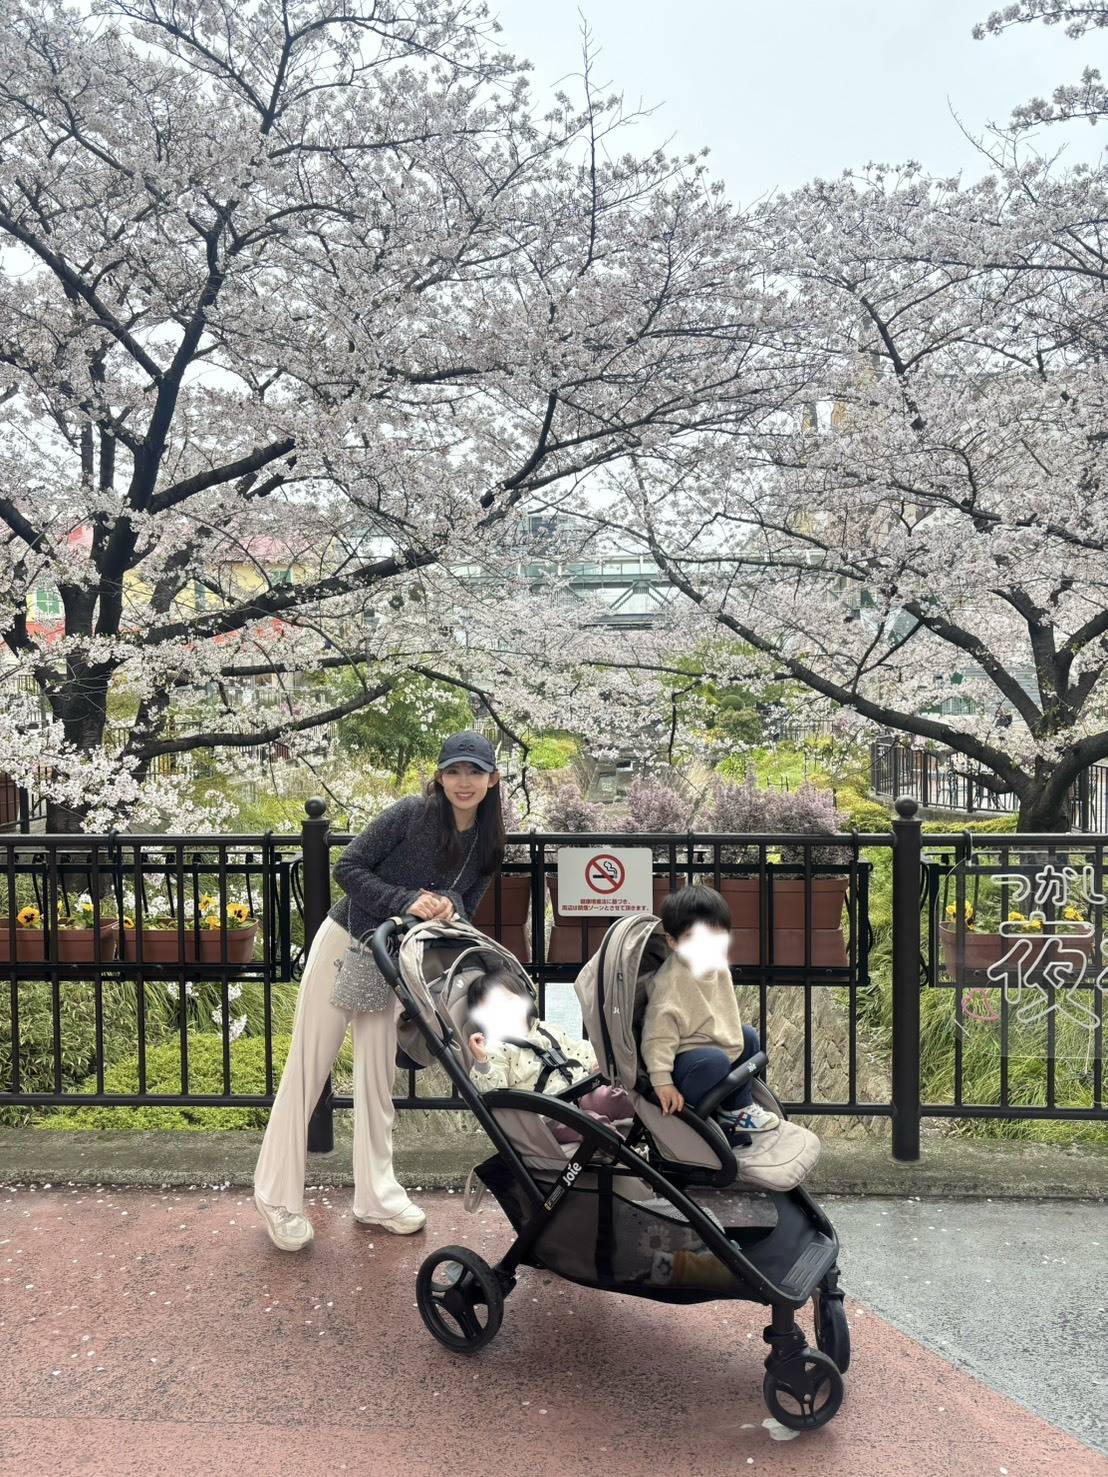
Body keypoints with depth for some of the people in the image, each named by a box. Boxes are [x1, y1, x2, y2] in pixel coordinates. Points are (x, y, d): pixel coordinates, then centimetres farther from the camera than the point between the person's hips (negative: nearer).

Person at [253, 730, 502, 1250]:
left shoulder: (487, 846, 0)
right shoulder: (412, 812, -16)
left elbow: (464, 909, 4)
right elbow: (348, 868, -16)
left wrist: (447, 908, -20)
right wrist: (406, 901, -27)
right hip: (345, 945, -4)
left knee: (377, 1077, 12)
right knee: (307, 1070, 2)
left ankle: (376, 1196, 25)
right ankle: (277, 1196, 15)